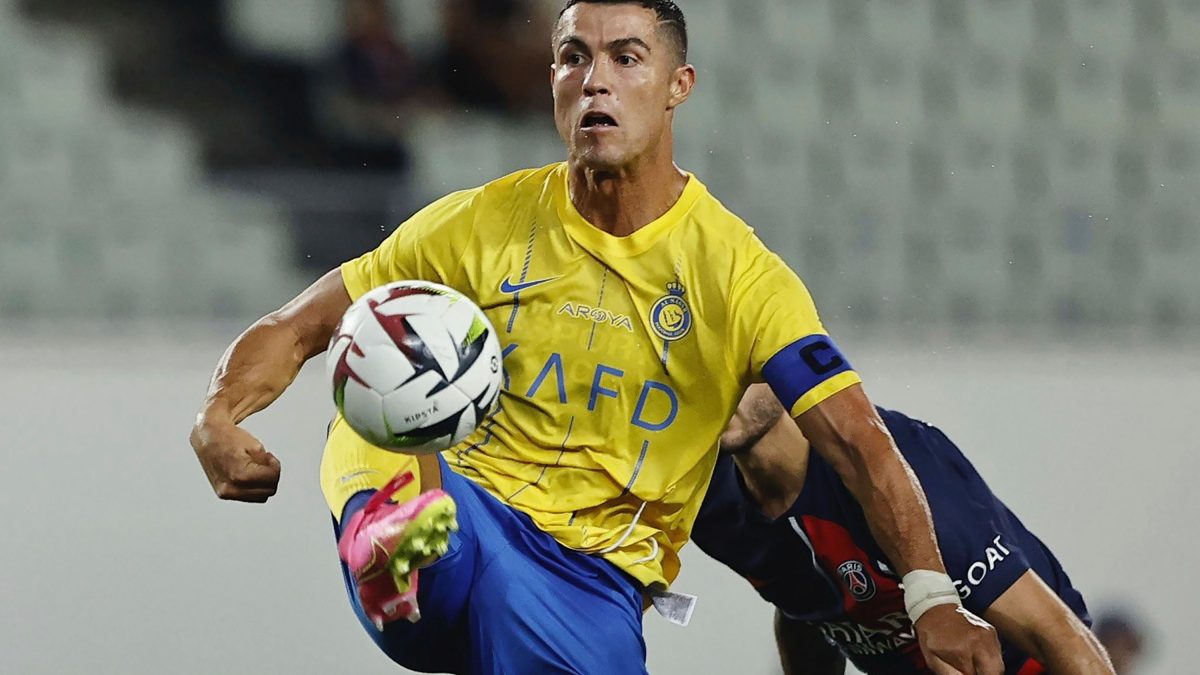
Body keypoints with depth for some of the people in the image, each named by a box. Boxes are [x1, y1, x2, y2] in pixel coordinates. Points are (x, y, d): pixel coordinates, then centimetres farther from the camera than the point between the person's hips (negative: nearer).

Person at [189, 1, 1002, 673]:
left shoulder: (738, 272, -3)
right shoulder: (485, 226, 3)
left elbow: (860, 442, -11)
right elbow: (299, 328, 6)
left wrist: (933, 597, -26)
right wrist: (219, 422, -15)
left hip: (592, 580, 0)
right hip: (450, 523, 0)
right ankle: (391, 538, -58)